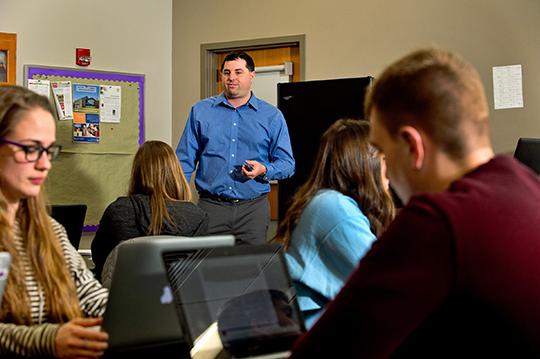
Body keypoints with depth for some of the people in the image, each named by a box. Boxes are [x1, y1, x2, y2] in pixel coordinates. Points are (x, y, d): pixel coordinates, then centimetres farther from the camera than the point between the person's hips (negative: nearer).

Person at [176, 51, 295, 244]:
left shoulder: (272, 116, 7)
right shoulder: (200, 111, 10)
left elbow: (287, 164, 7)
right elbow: (185, 160, 8)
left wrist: (263, 170, -13)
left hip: (254, 207, 0)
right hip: (210, 206, 0)